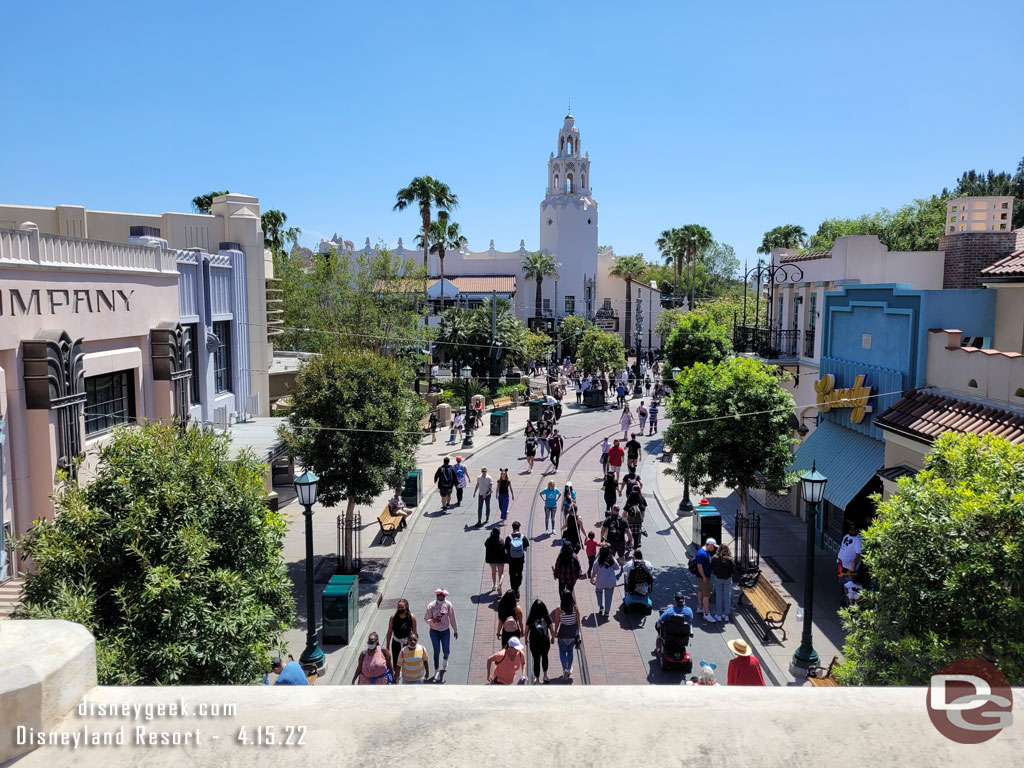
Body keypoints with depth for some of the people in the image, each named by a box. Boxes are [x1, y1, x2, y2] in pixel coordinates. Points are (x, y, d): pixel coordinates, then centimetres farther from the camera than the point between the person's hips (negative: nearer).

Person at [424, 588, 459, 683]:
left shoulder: (448, 605, -10)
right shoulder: (431, 606, -14)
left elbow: (452, 618, 1)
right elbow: (426, 618, -7)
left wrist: (455, 630, 9)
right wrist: (433, 621, -28)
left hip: (445, 631, 1)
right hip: (434, 632, -1)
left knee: (447, 651, 1)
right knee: (436, 652, 4)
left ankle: (445, 660, 39)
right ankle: (436, 672, 20)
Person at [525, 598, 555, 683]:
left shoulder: (530, 618, -8)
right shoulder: (547, 617, -7)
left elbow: (526, 631, -2)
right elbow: (552, 630, -2)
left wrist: (526, 640, 16)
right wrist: (552, 638, 17)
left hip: (534, 642, -1)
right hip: (545, 641, 1)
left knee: (536, 660, 13)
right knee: (544, 657, 27)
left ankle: (537, 679, 21)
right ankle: (545, 675, 36)